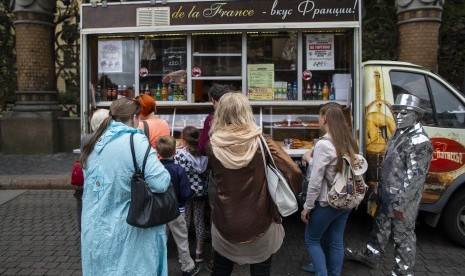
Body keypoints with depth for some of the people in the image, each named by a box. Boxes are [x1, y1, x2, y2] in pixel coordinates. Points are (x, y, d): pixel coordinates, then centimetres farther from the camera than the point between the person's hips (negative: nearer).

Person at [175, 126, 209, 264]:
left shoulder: (180, 154, -14)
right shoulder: (204, 153, -4)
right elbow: (206, 173, 3)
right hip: (201, 191, 3)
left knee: (185, 221, 13)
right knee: (199, 221, 11)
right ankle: (199, 251, 18)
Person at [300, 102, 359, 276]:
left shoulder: (323, 144, -21)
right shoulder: (349, 142, 1)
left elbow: (316, 181, -20)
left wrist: (307, 206, -10)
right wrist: (311, 161, 17)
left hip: (327, 202, -7)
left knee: (311, 239, 13)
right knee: (335, 241, 20)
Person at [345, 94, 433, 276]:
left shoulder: (419, 141, -20)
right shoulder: (399, 135, 10)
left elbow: (414, 176, -24)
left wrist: (400, 203, -23)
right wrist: (381, 190, 20)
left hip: (402, 201, -9)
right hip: (387, 196, 9)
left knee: (403, 236, 5)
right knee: (380, 227, 24)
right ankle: (370, 256, 42)